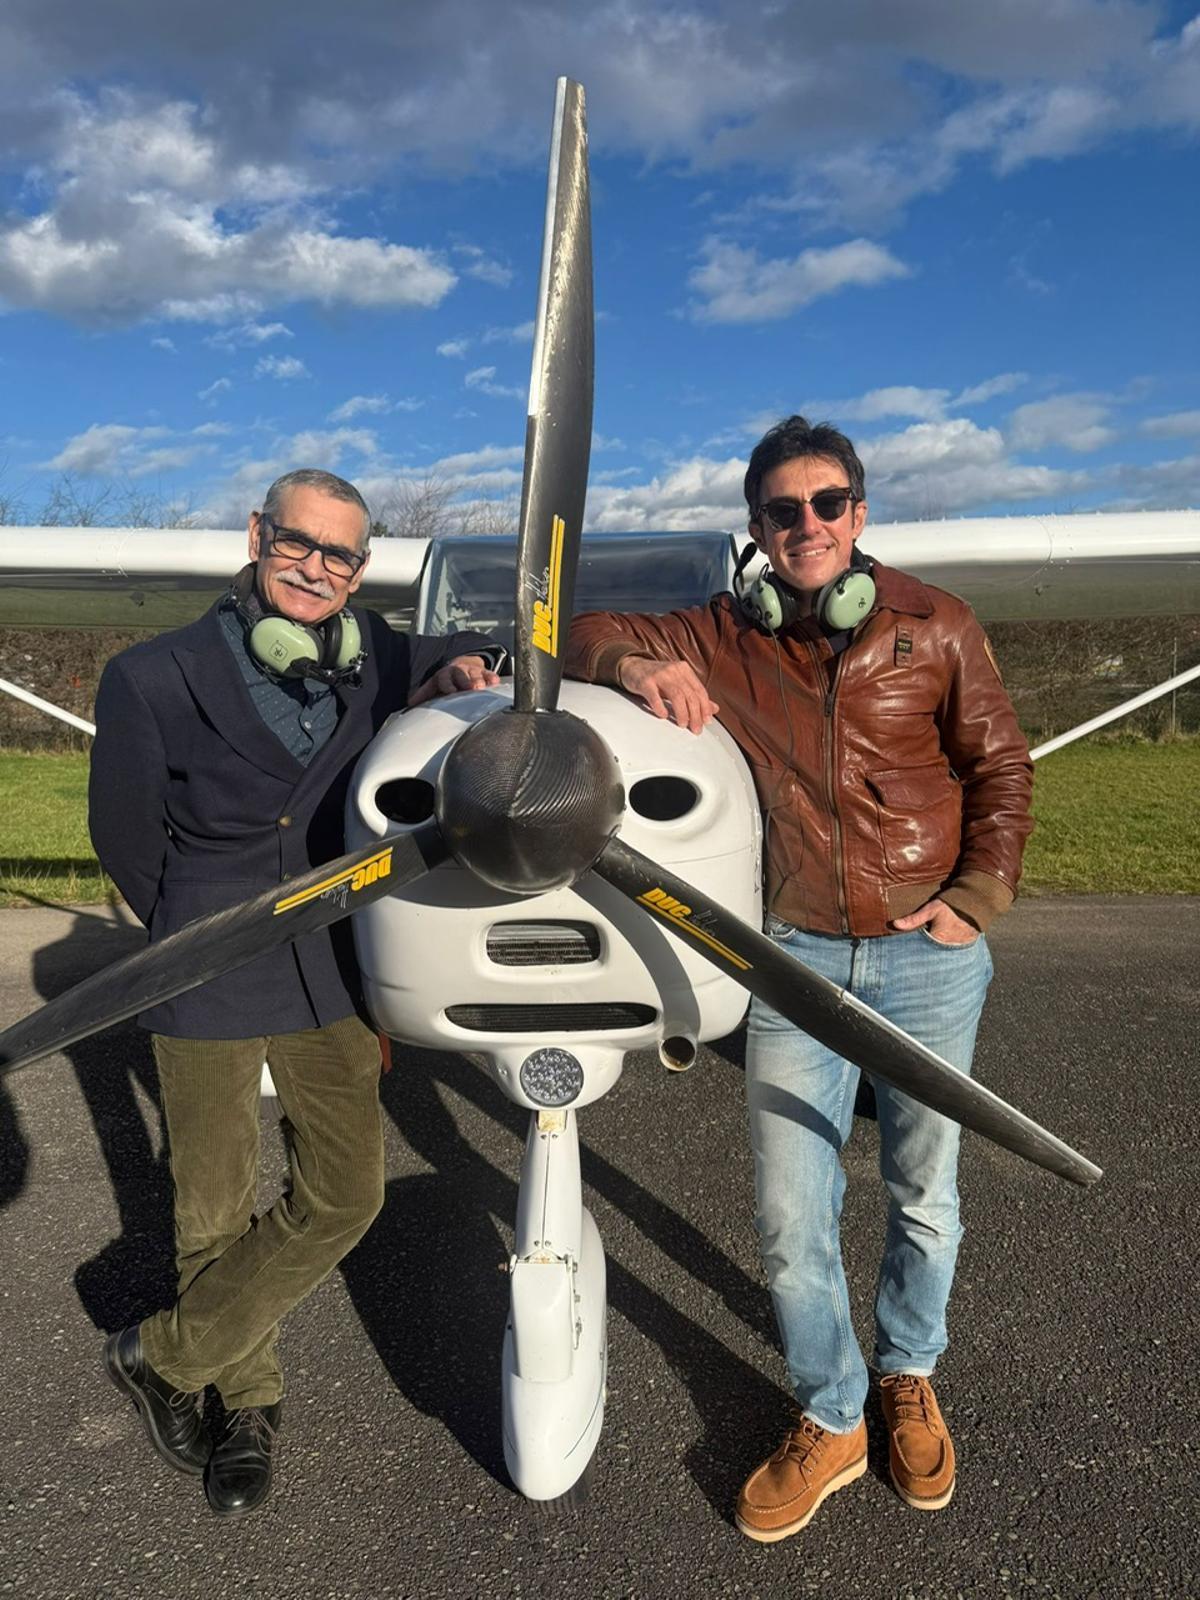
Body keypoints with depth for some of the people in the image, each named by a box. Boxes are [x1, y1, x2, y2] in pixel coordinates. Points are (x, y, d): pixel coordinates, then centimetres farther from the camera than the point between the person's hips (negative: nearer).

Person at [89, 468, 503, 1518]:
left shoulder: (377, 663, -4)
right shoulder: (154, 680, -11)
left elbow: (472, 657, 17)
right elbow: (124, 832, 2)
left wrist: (466, 668, -8)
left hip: (332, 975, 3)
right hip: (208, 989, -2)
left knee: (346, 1195, 5)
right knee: (215, 1213, 12)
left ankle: (163, 1355, 29)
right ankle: (250, 1400, 40)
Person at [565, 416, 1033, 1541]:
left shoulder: (933, 625, -1)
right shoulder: (724, 637, 1)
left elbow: (1000, 765, 5)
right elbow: (589, 634, 5)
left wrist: (978, 896, -5)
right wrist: (633, 664, -18)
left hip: (928, 955, 0)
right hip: (798, 956, 0)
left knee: (925, 1199, 15)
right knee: (789, 1218, 2)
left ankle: (910, 1380, 44)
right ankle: (831, 1423, 29)